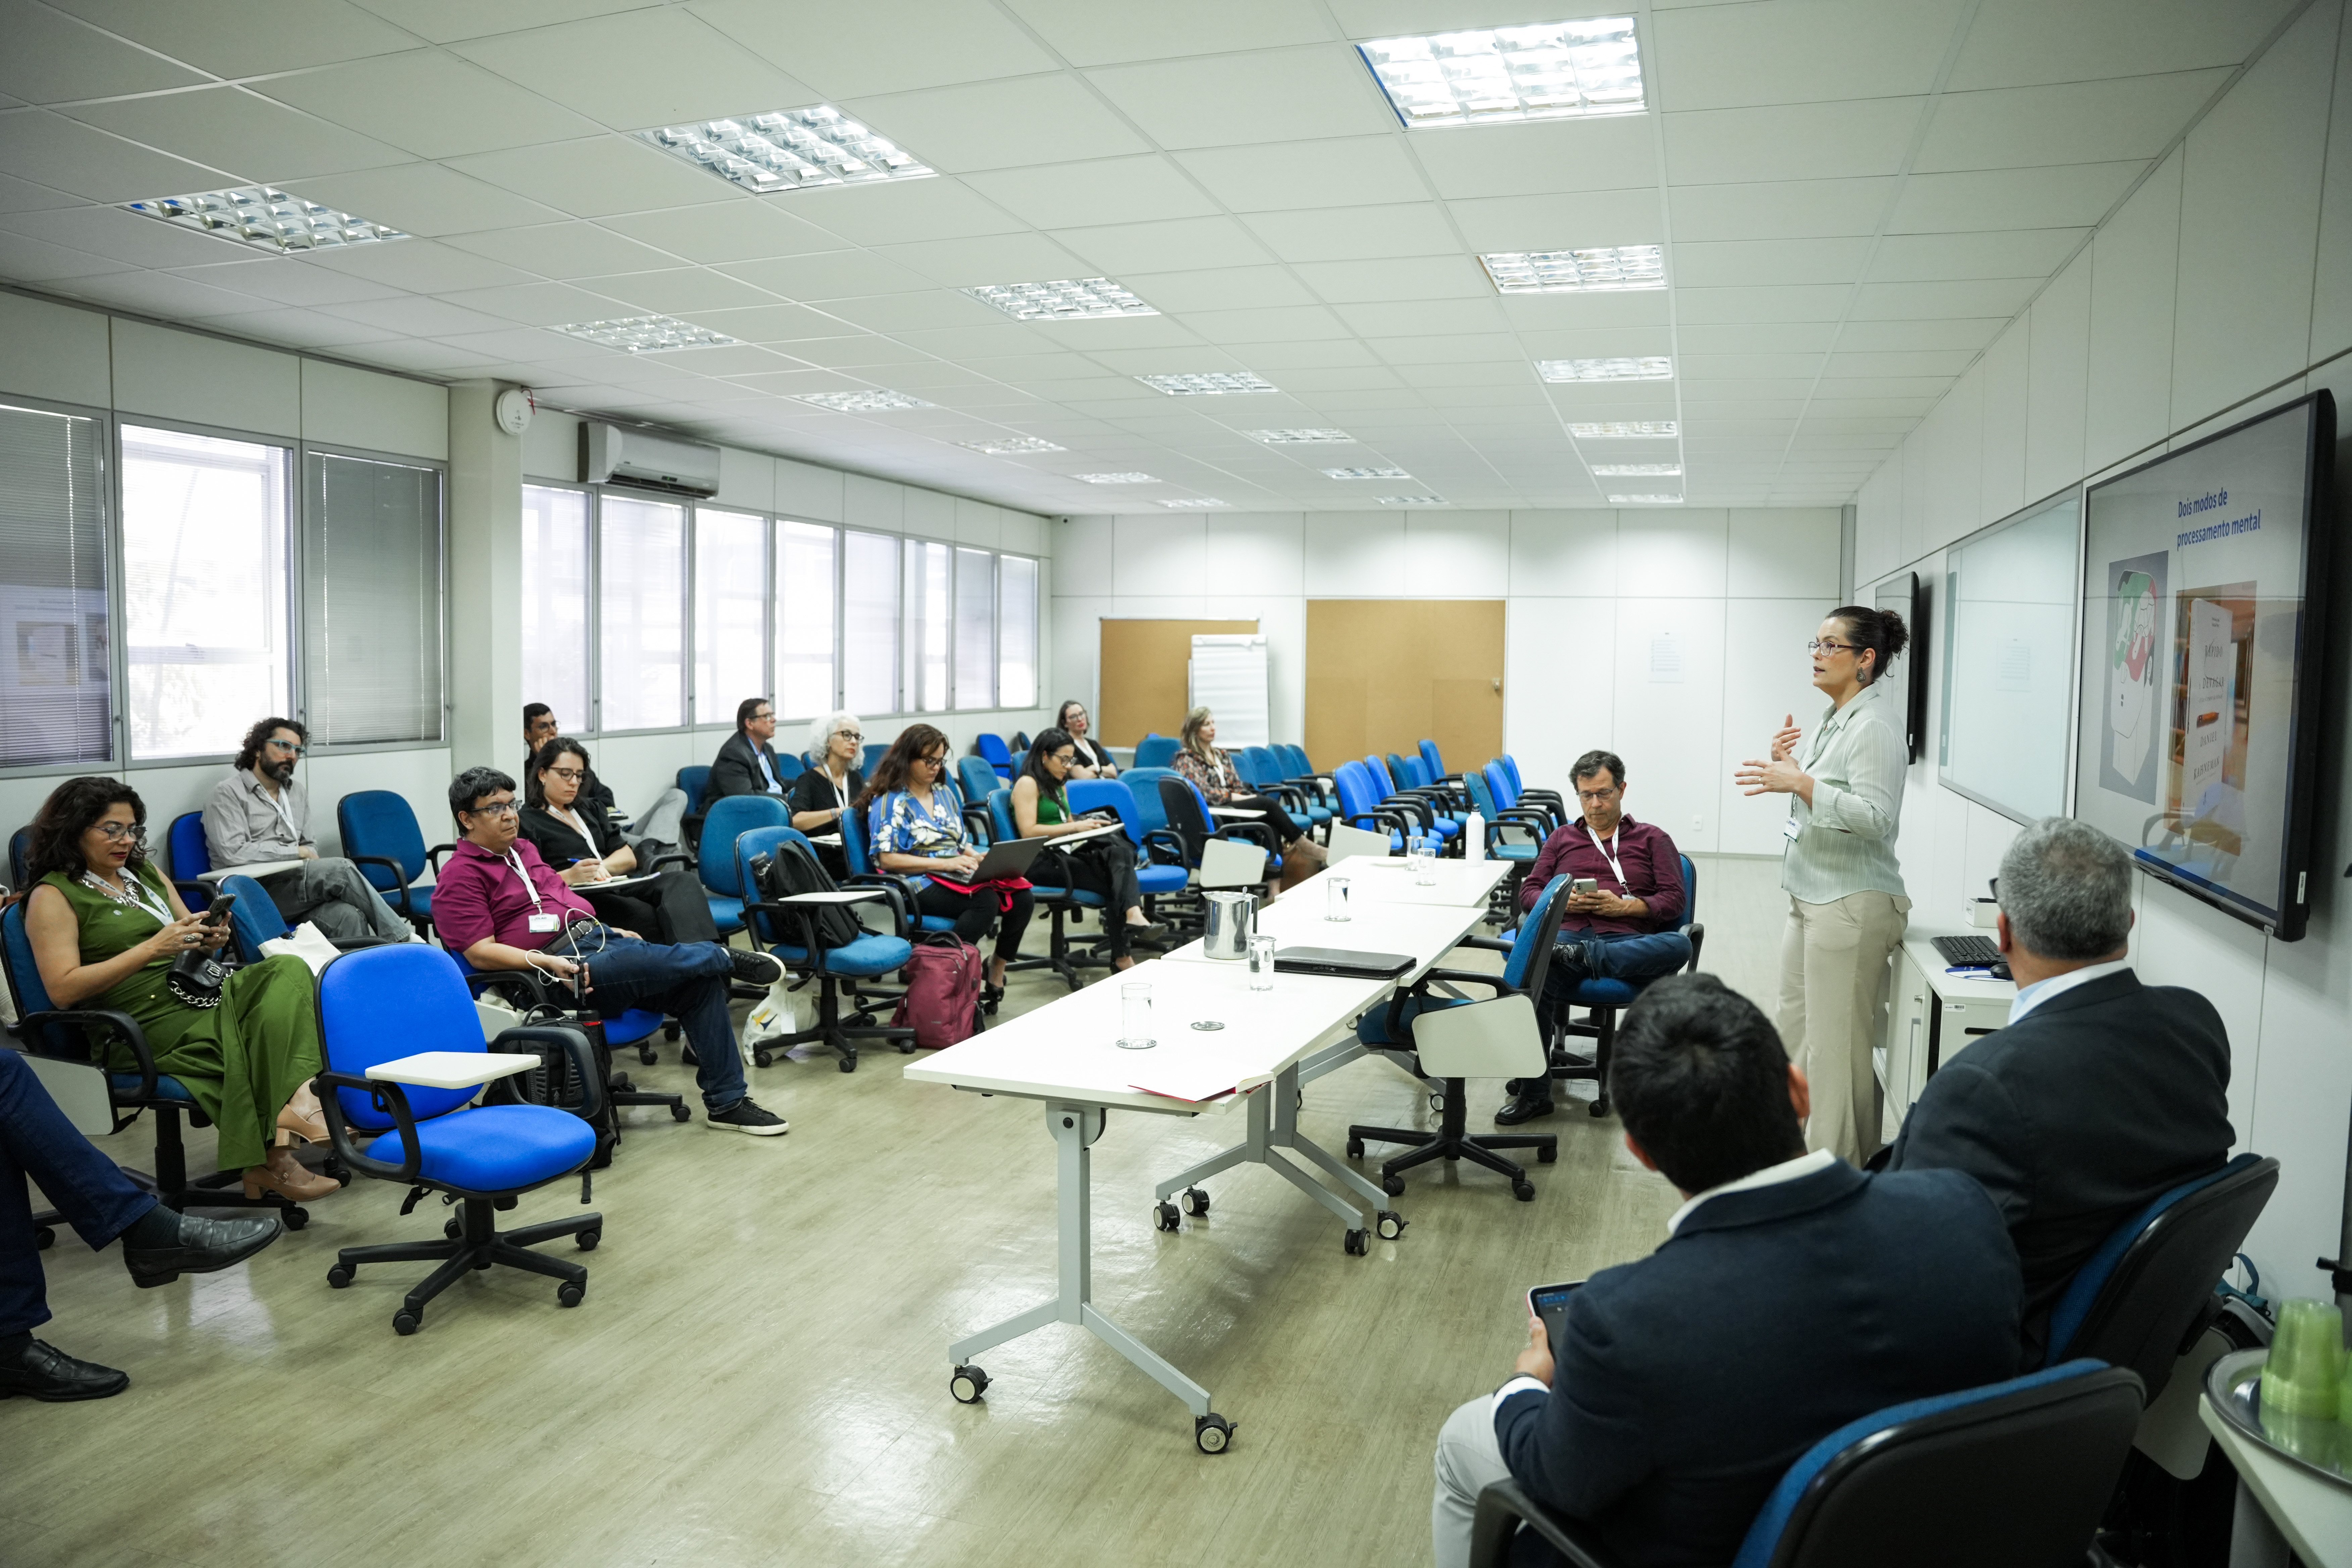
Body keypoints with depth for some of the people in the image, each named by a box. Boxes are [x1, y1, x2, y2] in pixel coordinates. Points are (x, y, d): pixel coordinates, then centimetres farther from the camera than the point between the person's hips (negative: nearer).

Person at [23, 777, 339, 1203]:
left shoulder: (147, 874, 22)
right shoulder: (53, 897, 0)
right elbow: (63, 990, -11)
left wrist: (210, 940, -1)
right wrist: (152, 948, -19)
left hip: (194, 996, 6)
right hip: (145, 1030, -6)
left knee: (289, 969, -23)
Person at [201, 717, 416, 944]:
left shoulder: (297, 791, 22)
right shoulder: (227, 793, 0)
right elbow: (234, 852, -13)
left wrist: (310, 857, 1)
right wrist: (297, 852, -8)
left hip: (297, 891, 6)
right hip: (253, 893, -6)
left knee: (348, 915, -29)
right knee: (339, 869, -27)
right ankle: (401, 939, -22)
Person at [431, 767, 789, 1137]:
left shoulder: (522, 850, 22)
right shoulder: (459, 877, -4)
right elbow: (481, 953, -13)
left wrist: (611, 932, 22)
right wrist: (546, 963, -25)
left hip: (599, 937, 9)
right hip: (565, 962, -9)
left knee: (701, 983, -8)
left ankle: (726, 1102, -3)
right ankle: (724, 957, 2)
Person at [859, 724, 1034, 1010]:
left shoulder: (945, 793, 20)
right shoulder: (889, 801, -1)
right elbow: (886, 858, -11)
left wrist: (978, 859, -2)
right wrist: (945, 863, -17)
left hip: (957, 878, 7)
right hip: (919, 885, -7)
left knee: (1023, 898, -18)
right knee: (986, 901, -33)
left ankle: (996, 975, -8)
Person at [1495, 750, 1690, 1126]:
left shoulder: (1651, 839, 22)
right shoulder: (1562, 839, 29)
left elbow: (1675, 898, 11)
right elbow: (1528, 892, 20)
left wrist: (1623, 906, -5)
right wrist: (1563, 901, -1)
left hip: (1626, 941, 0)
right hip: (1566, 934, 0)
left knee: (1678, 945, -36)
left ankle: (1583, 957, -38)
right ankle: (1532, 1093, -31)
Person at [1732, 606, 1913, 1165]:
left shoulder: (1875, 727, -16)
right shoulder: (1832, 720, 14)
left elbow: (1875, 818, -25)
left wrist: (1798, 781, -27)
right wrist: (1784, 764, 6)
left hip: (1852, 906, -11)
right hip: (1811, 898, 11)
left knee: (1835, 1048, -5)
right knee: (1795, 1032, 18)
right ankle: (1799, 1146, 31)